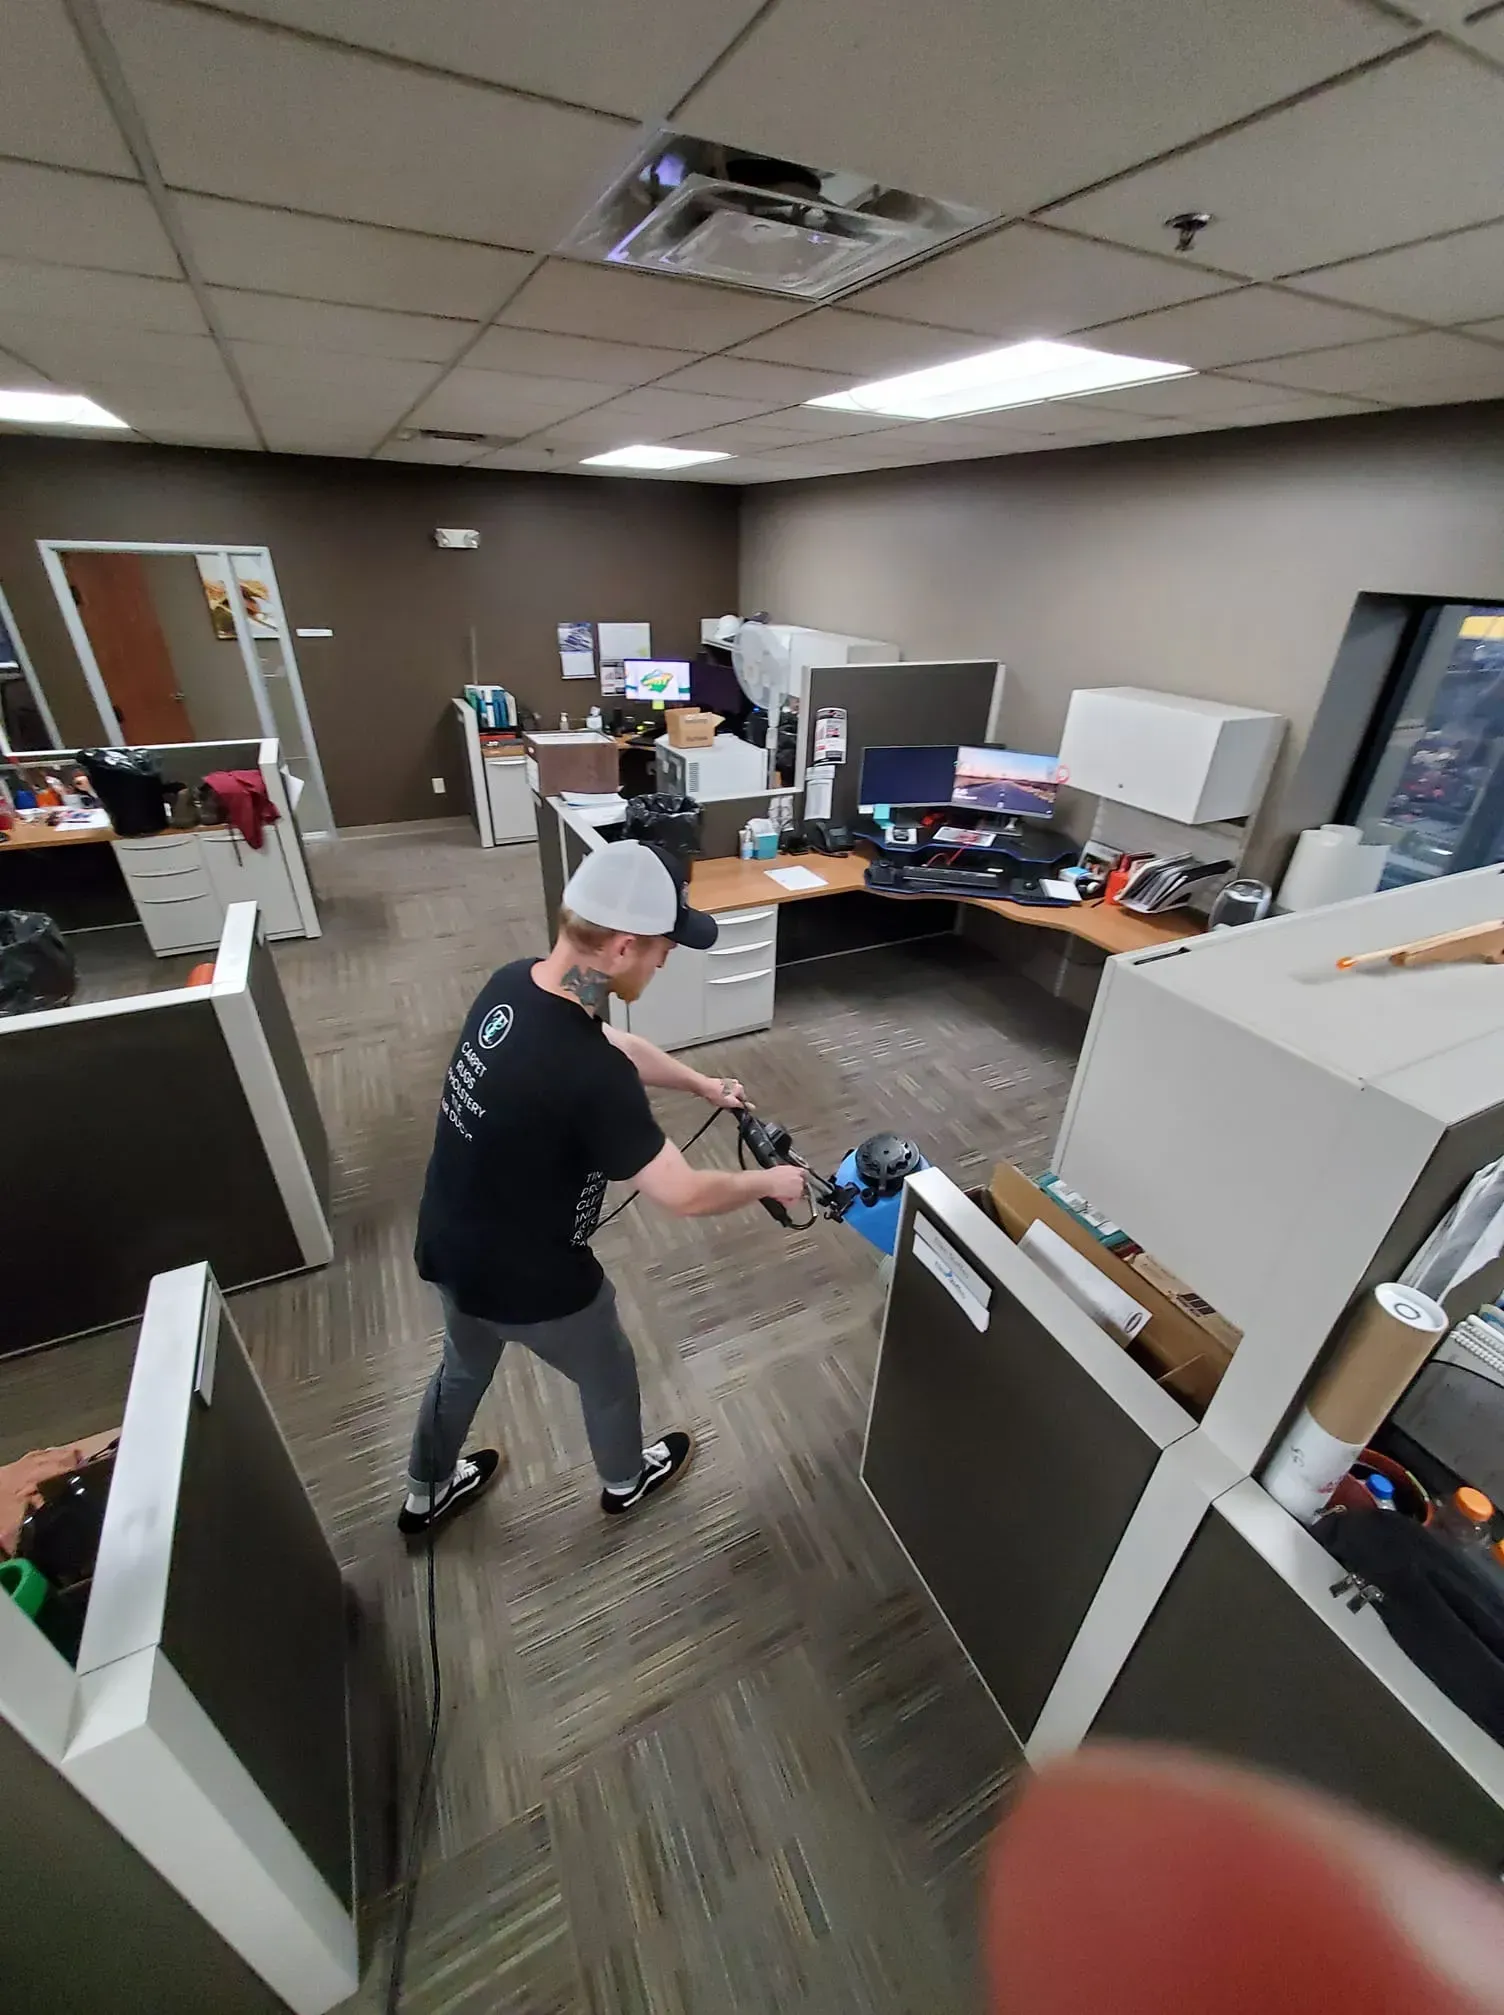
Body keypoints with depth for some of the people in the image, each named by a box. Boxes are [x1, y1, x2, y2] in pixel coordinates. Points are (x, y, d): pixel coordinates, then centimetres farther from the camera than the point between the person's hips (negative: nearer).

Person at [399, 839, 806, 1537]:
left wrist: (703, 1084, 15)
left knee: (464, 1367, 35)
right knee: (607, 1374, 25)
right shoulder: (589, 1077, -37)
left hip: (448, 1246, 7)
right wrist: (771, 1182, -9)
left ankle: (426, 1495, 61)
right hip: (527, 1279, -7)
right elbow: (684, 1194, -27)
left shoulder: (511, 985, -11)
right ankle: (627, 1479, 55)